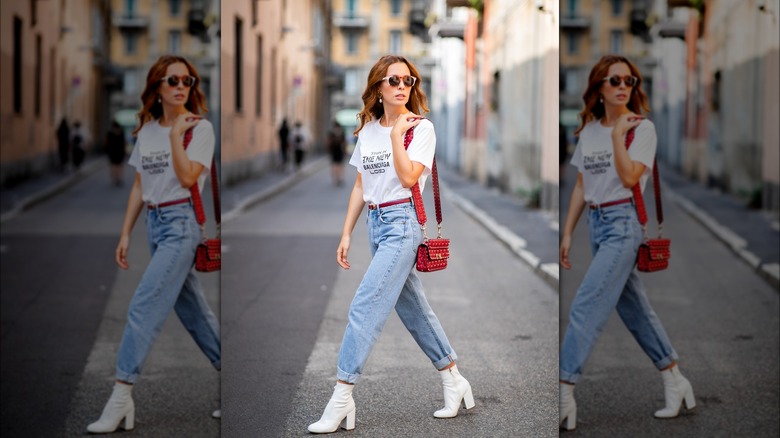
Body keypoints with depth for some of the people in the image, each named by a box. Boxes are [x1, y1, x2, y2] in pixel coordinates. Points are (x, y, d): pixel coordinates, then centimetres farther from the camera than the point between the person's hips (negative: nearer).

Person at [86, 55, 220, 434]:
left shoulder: (200, 128, -6)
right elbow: (140, 186, 14)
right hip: (155, 223, 7)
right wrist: (125, 233, 12)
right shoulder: (146, 131, 11)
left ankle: (121, 399, -13)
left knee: (144, 307, -14)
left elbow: (188, 177, -19)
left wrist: (176, 134, -18)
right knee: (192, 308, 12)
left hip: (183, 221, -7)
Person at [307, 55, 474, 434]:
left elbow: (408, 177, -20)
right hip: (376, 222, 7)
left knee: (365, 307, -13)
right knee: (412, 307, 12)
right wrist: (346, 234, 12)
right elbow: (361, 186, 14)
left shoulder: (421, 128, -6)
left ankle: (341, 400, -11)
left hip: (403, 221, -7)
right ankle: (454, 382, 23)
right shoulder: (367, 130, 10)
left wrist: (397, 133, -16)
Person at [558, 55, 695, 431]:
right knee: (633, 307, 12)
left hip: (623, 222, -7)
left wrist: (618, 135, -18)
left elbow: (630, 177, -18)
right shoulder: (588, 131, 11)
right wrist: (567, 233, 12)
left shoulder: (641, 128, -5)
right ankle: (675, 383, 23)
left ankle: (563, 395, -13)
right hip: (597, 222, 7)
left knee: (586, 307, -13)